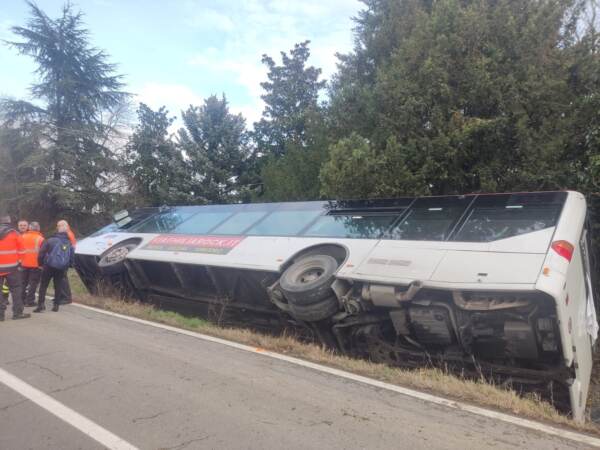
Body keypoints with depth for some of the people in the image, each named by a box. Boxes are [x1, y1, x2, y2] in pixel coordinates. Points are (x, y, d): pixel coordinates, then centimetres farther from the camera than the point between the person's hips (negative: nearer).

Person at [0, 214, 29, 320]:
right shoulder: (14, 233, -3)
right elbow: (21, 249, -1)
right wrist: (18, 259, 11)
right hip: (11, 266, -2)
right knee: (15, 289, 7)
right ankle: (17, 312, 6)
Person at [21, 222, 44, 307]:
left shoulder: (23, 237, 3)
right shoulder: (40, 239, -9)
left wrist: (20, 261, 19)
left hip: (24, 264, 4)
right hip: (36, 264, -4)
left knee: (23, 282, 17)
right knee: (33, 283, 1)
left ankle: (22, 299, 22)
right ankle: (30, 301, -1)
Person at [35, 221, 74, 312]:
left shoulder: (50, 240, -7)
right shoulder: (69, 244, 4)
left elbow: (41, 253, -5)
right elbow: (72, 256, 10)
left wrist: (40, 263, 8)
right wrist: (68, 266, 21)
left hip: (49, 267, -3)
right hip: (62, 268, 3)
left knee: (43, 285, 6)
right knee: (58, 286, 11)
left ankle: (41, 304, -3)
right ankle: (56, 305, 10)